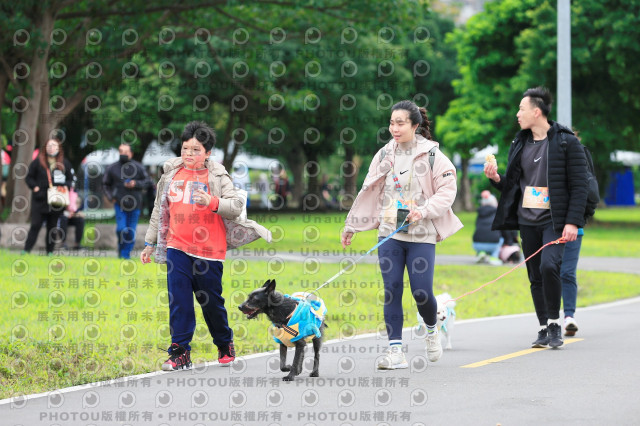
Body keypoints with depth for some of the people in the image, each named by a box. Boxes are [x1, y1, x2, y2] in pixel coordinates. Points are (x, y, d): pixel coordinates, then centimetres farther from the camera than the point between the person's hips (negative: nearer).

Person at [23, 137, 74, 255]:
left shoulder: (64, 163, 7)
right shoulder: (38, 162, 2)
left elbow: (70, 179, 16)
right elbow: (29, 177, 7)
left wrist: (66, 186, -3)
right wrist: (35, 187, -9)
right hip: (40, 200, -2)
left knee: (53, 227, 7)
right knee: (35, 225, -5)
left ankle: (50, 251, 14)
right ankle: (26, 250, -3)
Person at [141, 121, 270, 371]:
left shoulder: (217, 177, -2)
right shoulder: (171, 174, 9)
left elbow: (237, 205, -12)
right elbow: (159, 210, 18)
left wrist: (212, 203, -30)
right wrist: (149, 243, 20)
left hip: (209, 251, -3)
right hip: (177, 247, 3)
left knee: (211, 301, 8)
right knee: (178, 300, -5)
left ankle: (225, 343, 31)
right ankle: (180, 353, -1)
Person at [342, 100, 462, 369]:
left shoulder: (432, 155, -3)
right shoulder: (384, 155, 9)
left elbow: (448, 190, -4)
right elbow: (368, 193, 16)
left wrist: (425, 210, -18)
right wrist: (351, 225, 19)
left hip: (421, 235, -3)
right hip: (389, 234, 3)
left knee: (422, 291, -7)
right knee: (391, 290, -4)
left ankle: (432, 330, 24)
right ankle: (395, 350, -2)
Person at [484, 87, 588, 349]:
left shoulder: (566, 142, -6)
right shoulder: (520, 143, 12)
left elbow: (579, 185, -8)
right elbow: (513, 185, 19)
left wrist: (573, 222, -15)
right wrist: (496, 179, -2)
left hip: (554, 220, -6)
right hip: (527, 221, 6)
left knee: (549, 266, -24)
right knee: (535, 276, 6)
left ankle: (554, 323, -8)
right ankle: (544, 330, 16)